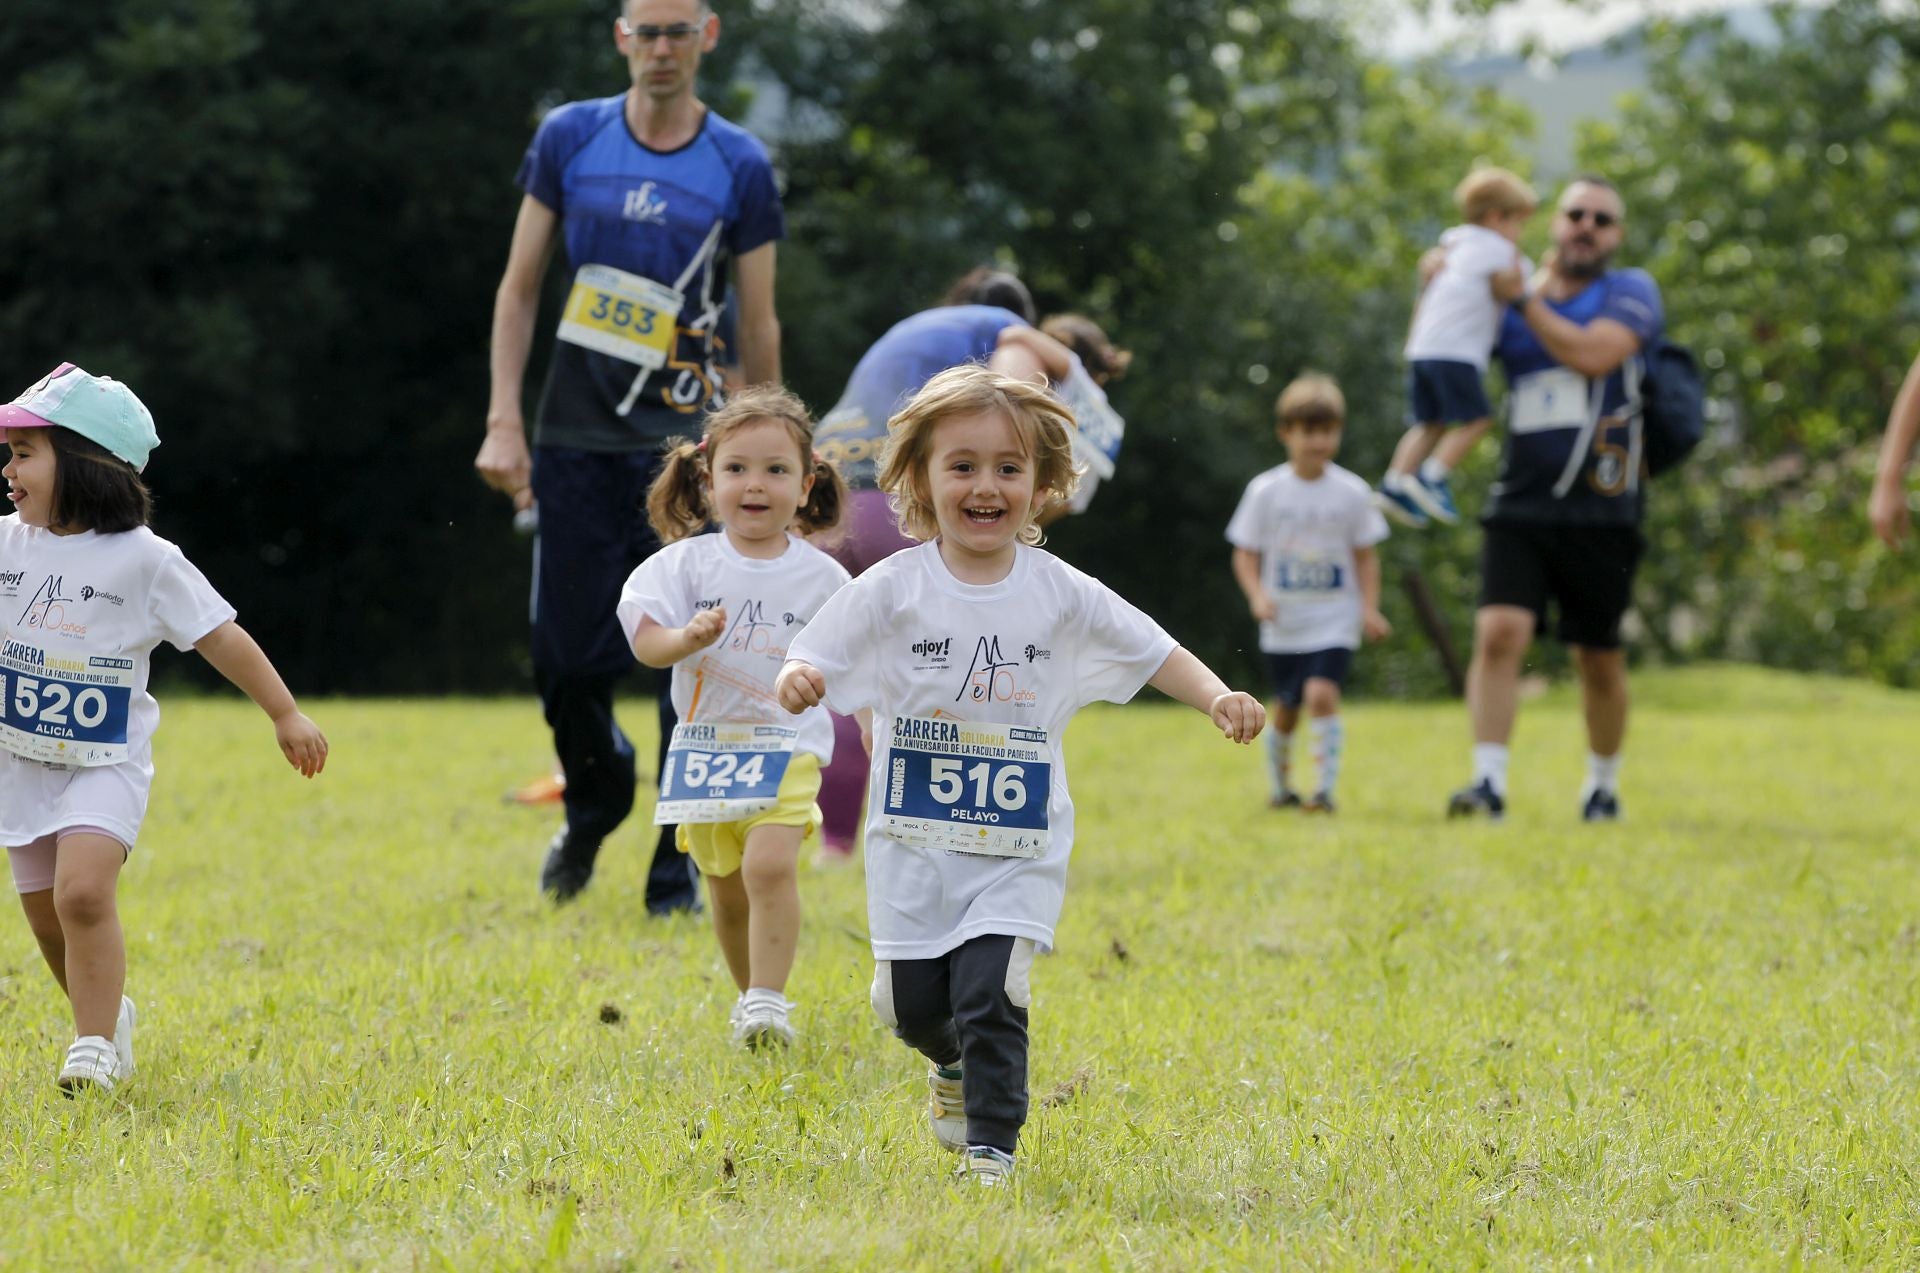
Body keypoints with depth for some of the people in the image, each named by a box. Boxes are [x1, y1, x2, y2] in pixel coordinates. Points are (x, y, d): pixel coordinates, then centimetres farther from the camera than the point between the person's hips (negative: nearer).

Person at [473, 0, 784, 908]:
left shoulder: (739, 167, 1)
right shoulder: (569, 139, 4)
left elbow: (759, 325, 6)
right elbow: (519, 289, 7)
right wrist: (503, 423, -2)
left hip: (685, 441, -1)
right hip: (576, 437, 1)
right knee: (566, 659, 2)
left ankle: (676, 874, 4)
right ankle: (593, 806, 32)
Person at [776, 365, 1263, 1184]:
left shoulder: (1061, 594, -2)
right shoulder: (893, 590, -6)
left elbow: (1153, 653, 2)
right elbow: (816, 662, -7)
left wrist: (1217, 699, -15)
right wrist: (796, 682, -31)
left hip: (1019, 848, -1)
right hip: (914, 841, 1)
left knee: (990, 992, -15)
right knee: (909, 1003, 9)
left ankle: (992, 1146, -2)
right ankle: (954, 1065, 43)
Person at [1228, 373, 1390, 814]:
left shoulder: (1352, 492, -1)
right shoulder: (1266, 491, -3)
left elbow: (1365, 556, 7)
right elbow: (1246, 554, 1)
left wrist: (1370, 608, -4)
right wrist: (1257, 595, -16)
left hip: (1334, 623, -1)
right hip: (1283, 627, 1)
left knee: (1321, 693, -21)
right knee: (1285, 709, 11)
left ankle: (1325, 789, -18)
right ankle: (1280, 785, 33)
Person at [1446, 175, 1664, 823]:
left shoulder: (1630, 291, 1)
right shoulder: (1510, 304, 12)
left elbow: (1592, 353, -18)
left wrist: (1522, 299, -11)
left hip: (1601, 514, -2)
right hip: (1519, 507, 2)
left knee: (1599, 659, 7)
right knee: (1498, 632, -17)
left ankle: (1603, 787, 25)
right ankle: (1489, 781, -20)